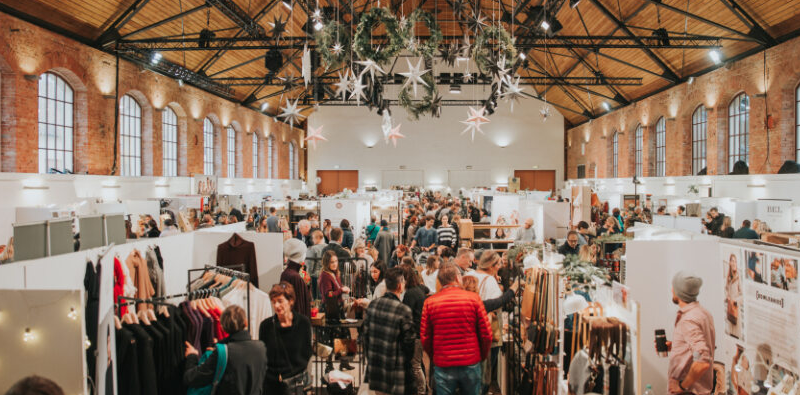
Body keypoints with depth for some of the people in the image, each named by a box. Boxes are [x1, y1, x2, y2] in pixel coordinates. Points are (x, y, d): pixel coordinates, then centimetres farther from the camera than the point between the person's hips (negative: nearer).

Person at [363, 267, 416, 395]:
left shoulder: (373, 305, -1)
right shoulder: (404, 310, -18)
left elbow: (366, 334, 6)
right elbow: (408, 341, -12)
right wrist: (406, 362, 5)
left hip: (374, 366, 6)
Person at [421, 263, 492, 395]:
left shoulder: (430, 302, -4)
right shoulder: (473, 298, -5)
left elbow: (425, 337, -1)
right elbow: (486, 334, -4)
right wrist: (482, 355, 13)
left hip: (442, 365, 0)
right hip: (471, 364, 0)